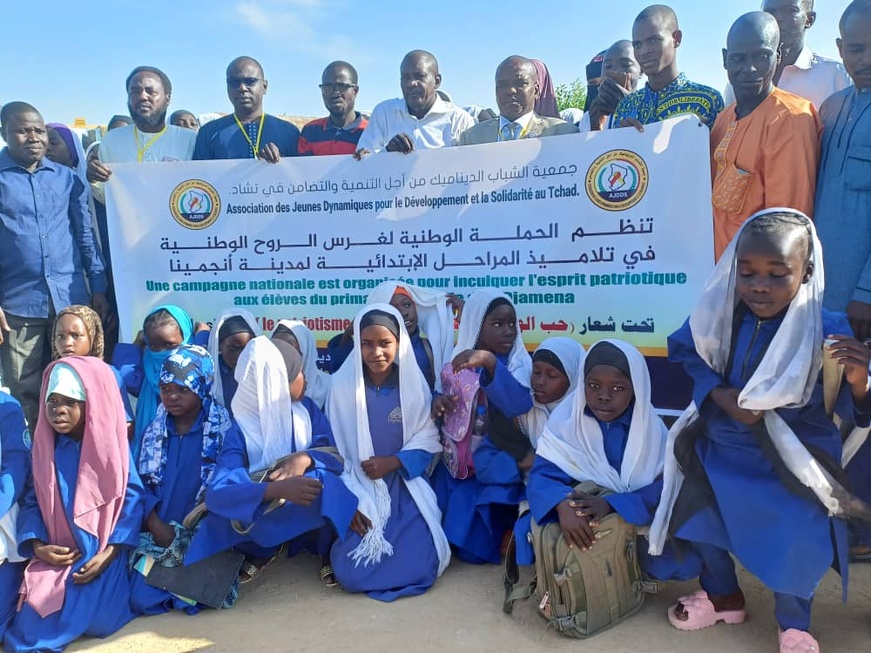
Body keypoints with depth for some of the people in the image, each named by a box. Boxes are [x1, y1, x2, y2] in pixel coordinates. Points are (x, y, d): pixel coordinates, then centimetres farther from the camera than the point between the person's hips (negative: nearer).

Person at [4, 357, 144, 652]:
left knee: (96, 621, -20)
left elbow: (132, 498, -9)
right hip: (56, 555, 3)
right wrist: (36, 545, -11)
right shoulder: (44, 447, 3)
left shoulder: (110, 446, -8)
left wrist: (109, 553, -17)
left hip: (101, 552, -3)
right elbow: (31, 501, 6)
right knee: (33, 619, -16)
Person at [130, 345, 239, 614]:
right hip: (160, 534, 3)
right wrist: (157, 527, -10)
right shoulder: (153, 432, 8)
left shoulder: (224, 430, -5)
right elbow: (141, 485, 5)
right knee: (141, 601, -14)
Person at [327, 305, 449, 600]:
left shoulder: (413, 382, -5)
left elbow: (428, 438, -2)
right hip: (359, 488, 0)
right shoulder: (342, 384, -9)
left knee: (420, 567, -17)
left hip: (406, 488, 1)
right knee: (353, 574, -14)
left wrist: (393, 462, -18)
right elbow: (335, 448, -5)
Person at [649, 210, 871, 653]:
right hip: (719, 449, 3)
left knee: (796, 547, -1)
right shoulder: (719, 316, -15)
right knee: (698, 517, 14)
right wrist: (718, 393, -14)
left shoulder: (829, 330, -21)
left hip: (792, 462, -3)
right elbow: (684, 351, 2)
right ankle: (723, 595, 44)